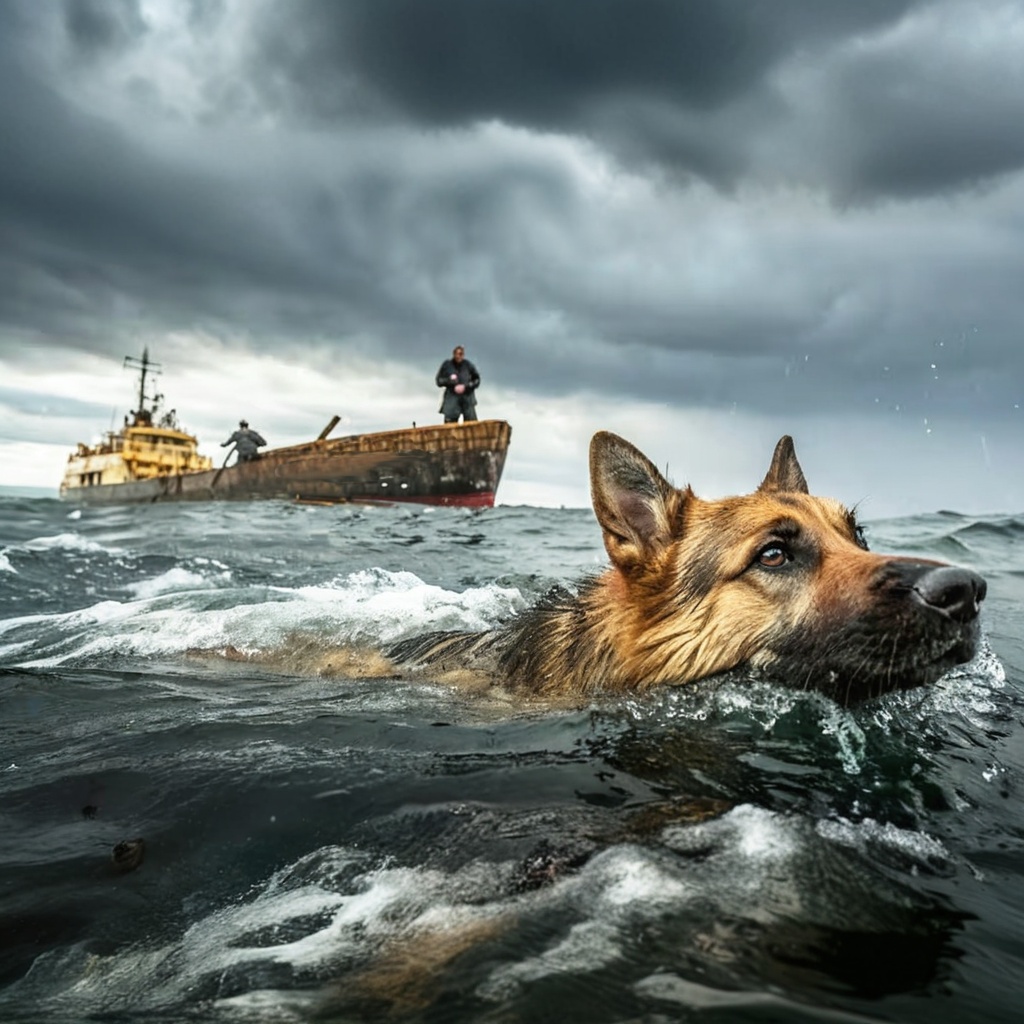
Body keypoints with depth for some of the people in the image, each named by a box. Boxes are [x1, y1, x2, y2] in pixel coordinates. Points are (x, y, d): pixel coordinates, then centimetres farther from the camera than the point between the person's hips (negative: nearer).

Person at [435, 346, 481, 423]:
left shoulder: (468, 365, 2)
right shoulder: (447, 365, 4)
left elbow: (477, 380, 7)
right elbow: (439, 381, 8)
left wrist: (465, 386, -8)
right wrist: (449, 380, -11)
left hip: (467, 399, 0)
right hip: (452, 398, 0)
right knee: (449, 422, -9)